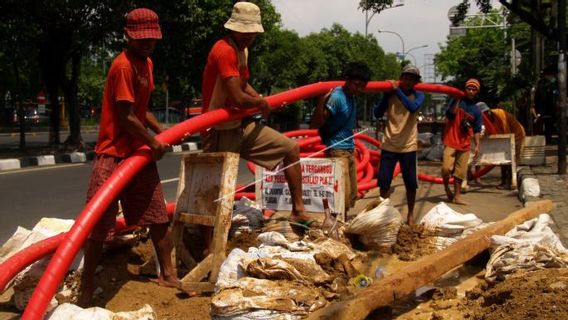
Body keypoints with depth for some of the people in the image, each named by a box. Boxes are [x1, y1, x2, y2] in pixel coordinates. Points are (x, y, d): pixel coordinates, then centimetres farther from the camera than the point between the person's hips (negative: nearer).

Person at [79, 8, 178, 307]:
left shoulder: (146, 63, 12)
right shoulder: (123, 66, -18)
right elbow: (126, 117, -19)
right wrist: (154, 143, -9)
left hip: (140, 151, 9)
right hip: (114, 154, -9)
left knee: (158, 215, 13)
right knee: (98, 224, -4)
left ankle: (167, 274, 26)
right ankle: (87, 288, 6)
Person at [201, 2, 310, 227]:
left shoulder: (242, 50, 9)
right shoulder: (224, 51, -22)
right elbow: (238, 98, -28)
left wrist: (262, 101, 6)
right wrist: (259, 103, -7)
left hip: (240, 124, 9)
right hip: (219, 130, -9)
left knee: (291, 149, 7)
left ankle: (298, 211, 10)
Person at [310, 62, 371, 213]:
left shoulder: (352, 96, 10)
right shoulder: (336, 97, -17)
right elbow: (315, 124, -23)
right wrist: (321, 101, -35)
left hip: (349, 150, 9)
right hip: (337, 150, -9)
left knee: (352, 195, 10)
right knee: (343, 196, -14)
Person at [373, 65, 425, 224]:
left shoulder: (418, 95, -2)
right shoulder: (390, 94, 1)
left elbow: (413, 107, -24)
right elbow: (377, 114, -6)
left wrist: (398, 90, -19)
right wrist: (387, 94, -11)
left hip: (408, 146, -1)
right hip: (389, 145, 1)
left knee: (411, 183, 5)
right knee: (383, 181, 2)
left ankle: (410, 214, 22)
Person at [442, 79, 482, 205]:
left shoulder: (476, 110, 10)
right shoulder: (456, 101, 0)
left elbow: (476, 130, 11)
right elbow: (450, 114, -18)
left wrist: (477, 145, 3)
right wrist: (458, 99, -19)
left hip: (465, 144, 4)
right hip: (451, 141, -4)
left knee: (460, 172, 5)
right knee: (446, 168, -15)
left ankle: (457, 196, 14)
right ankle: (446, 187, 12)